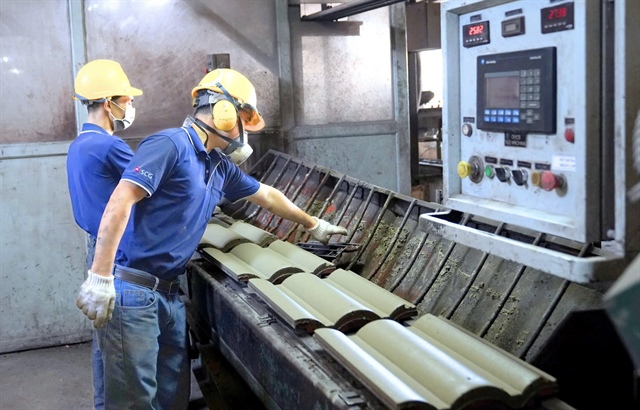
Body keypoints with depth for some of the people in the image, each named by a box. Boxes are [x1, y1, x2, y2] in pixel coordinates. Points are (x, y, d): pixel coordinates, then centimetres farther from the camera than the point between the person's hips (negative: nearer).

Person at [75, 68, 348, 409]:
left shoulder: (221, 166, 14)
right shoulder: (171, 145, -13)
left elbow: (267, 196, 30)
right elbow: (119, 202, -21)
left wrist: (313, 225, 41)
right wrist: (100, 278, -25)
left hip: (168, 292, 9)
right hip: (131, 290, -9)